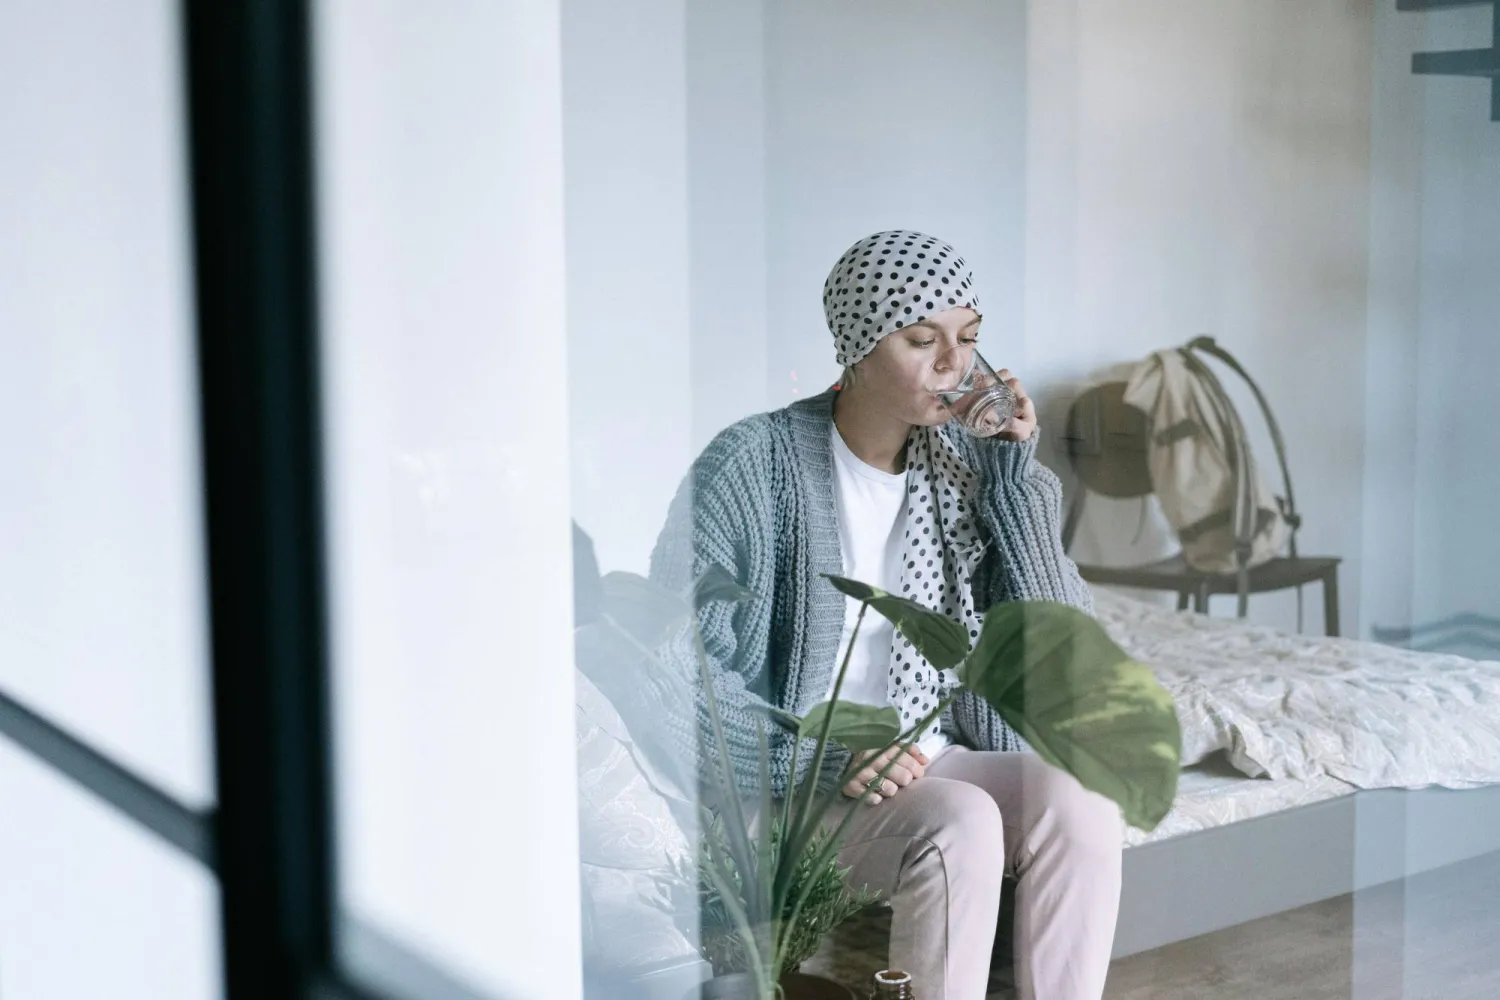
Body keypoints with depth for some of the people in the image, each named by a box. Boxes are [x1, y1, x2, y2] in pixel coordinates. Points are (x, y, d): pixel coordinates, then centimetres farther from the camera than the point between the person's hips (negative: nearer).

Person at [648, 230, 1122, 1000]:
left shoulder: (969, 468, 5)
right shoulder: (753, 464, -10)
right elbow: (673, 661, -15)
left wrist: (1017, 469, -7)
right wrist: (824, 758, -24)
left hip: (940, 760, 5)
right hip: (795, 785, -5)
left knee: (1081, 804, -23)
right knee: (959, 824, -31)